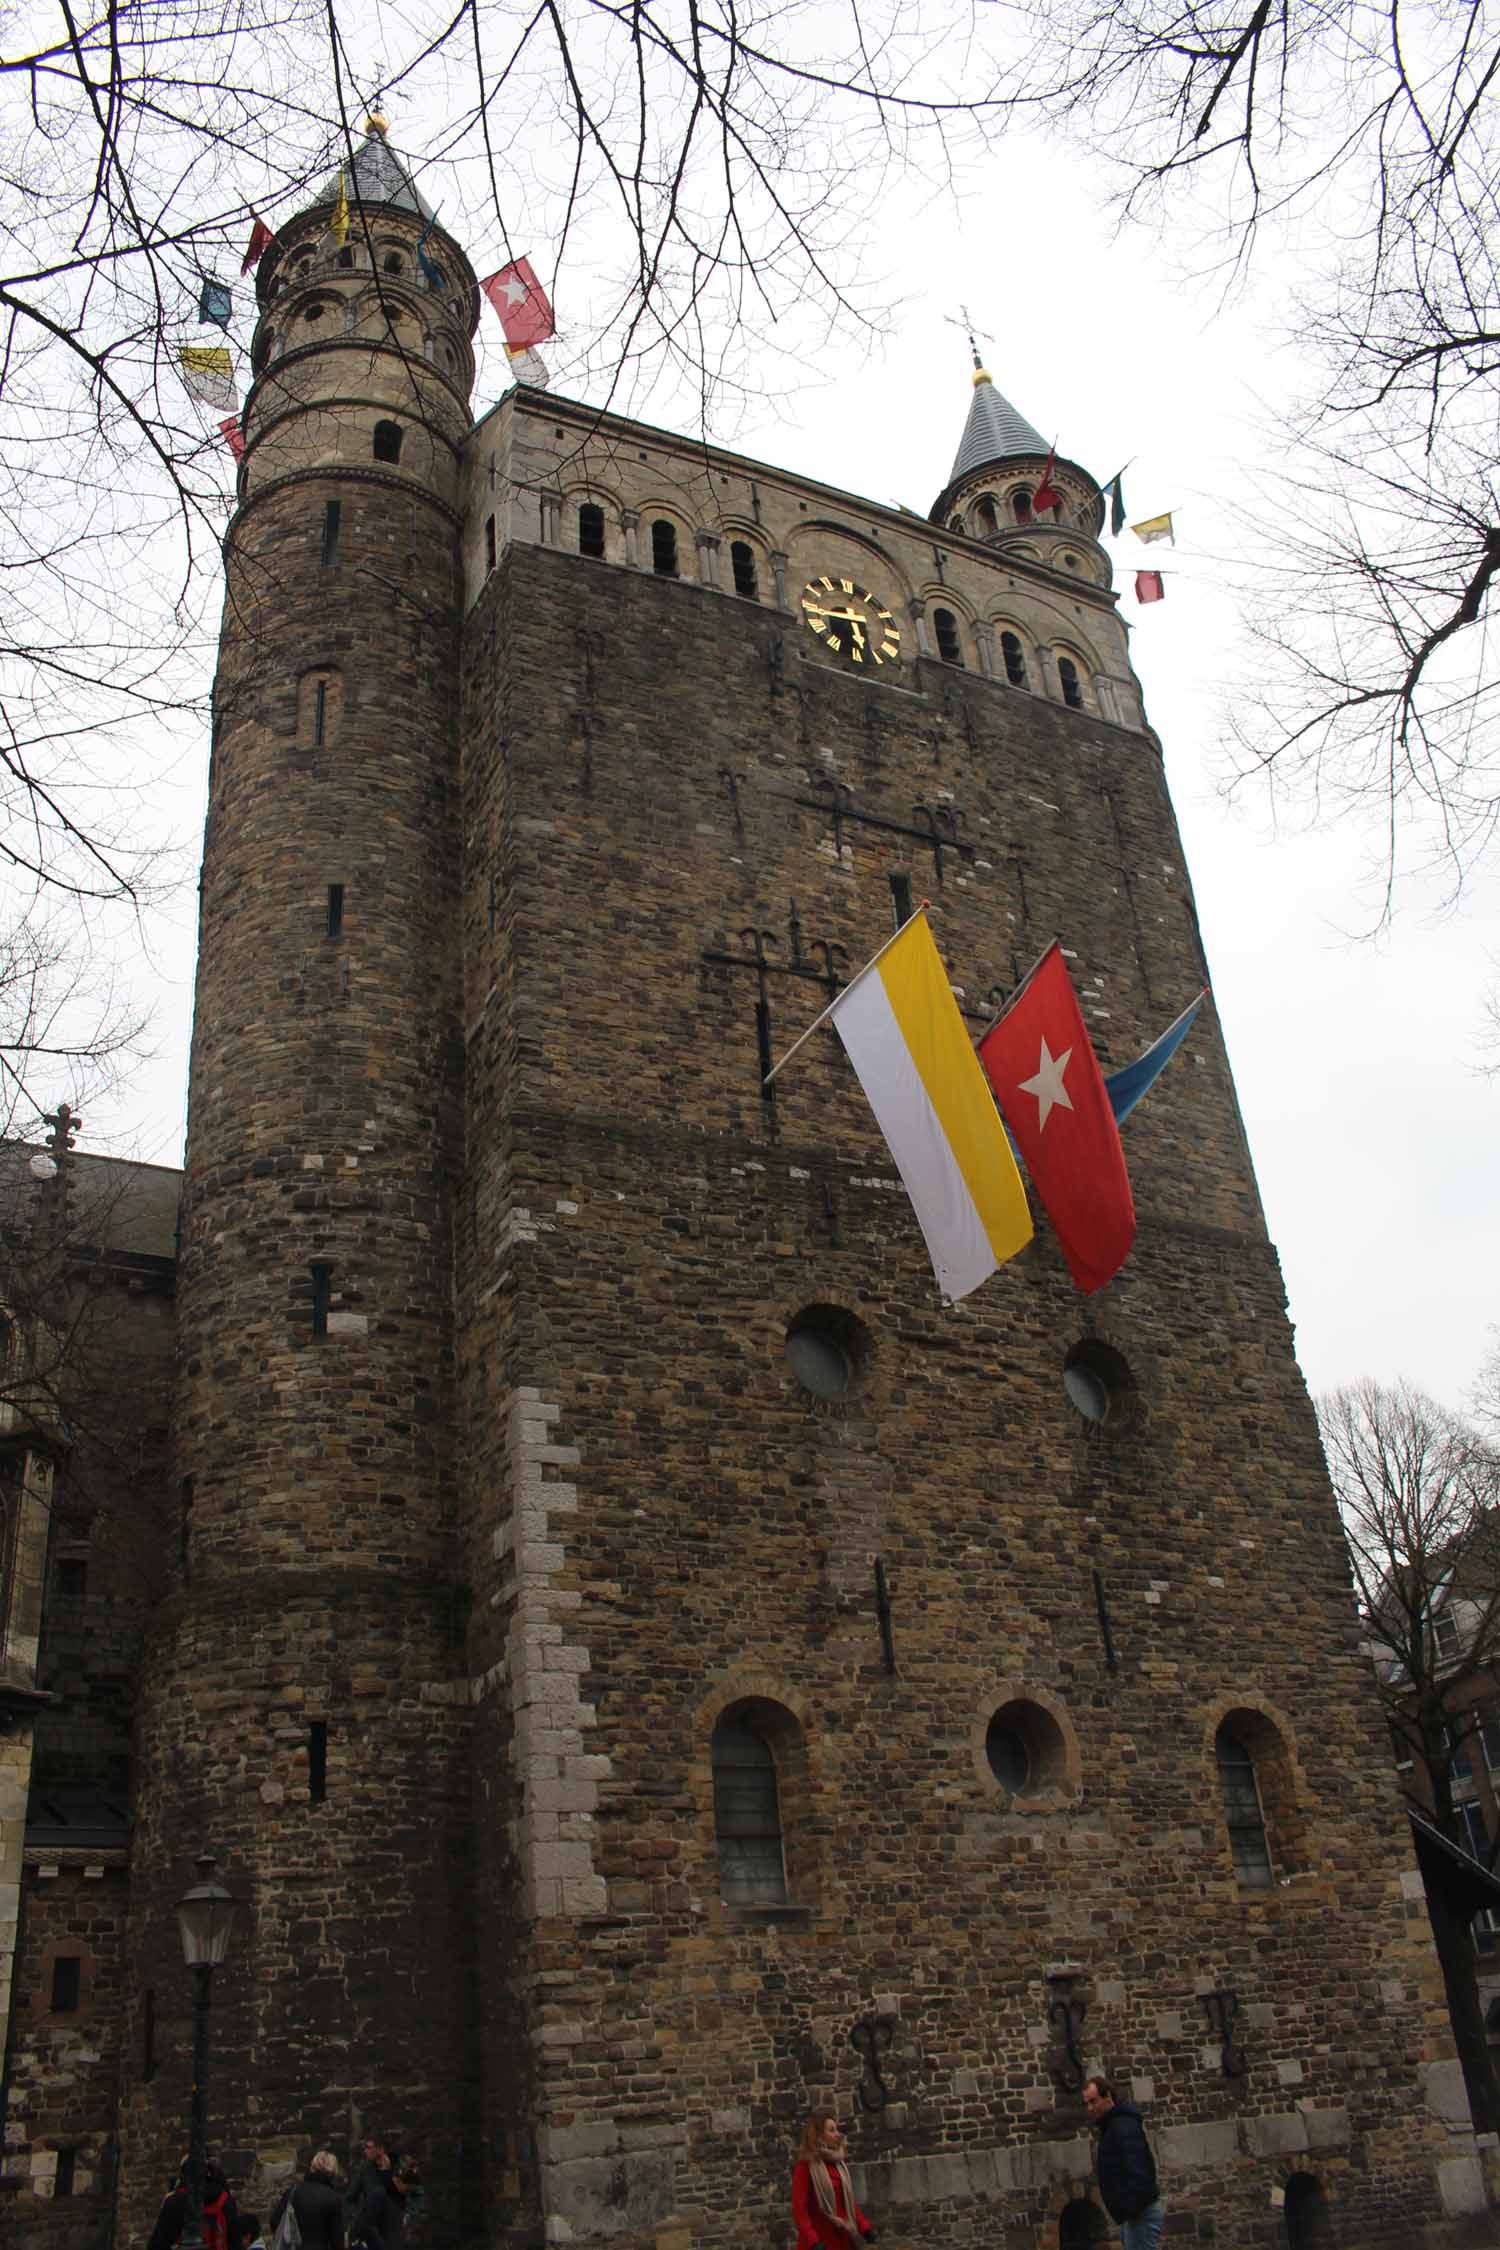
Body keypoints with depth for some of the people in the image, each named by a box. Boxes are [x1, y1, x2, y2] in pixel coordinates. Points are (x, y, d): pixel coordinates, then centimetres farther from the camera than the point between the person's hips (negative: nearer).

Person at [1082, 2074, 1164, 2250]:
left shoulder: (1123, 2126, -16)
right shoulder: (1113, 2126, 17)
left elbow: (1137, 2173, -26)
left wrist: (1131, 2211, -22)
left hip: (1140, 2214, -10)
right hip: (1136, 2213, 10)